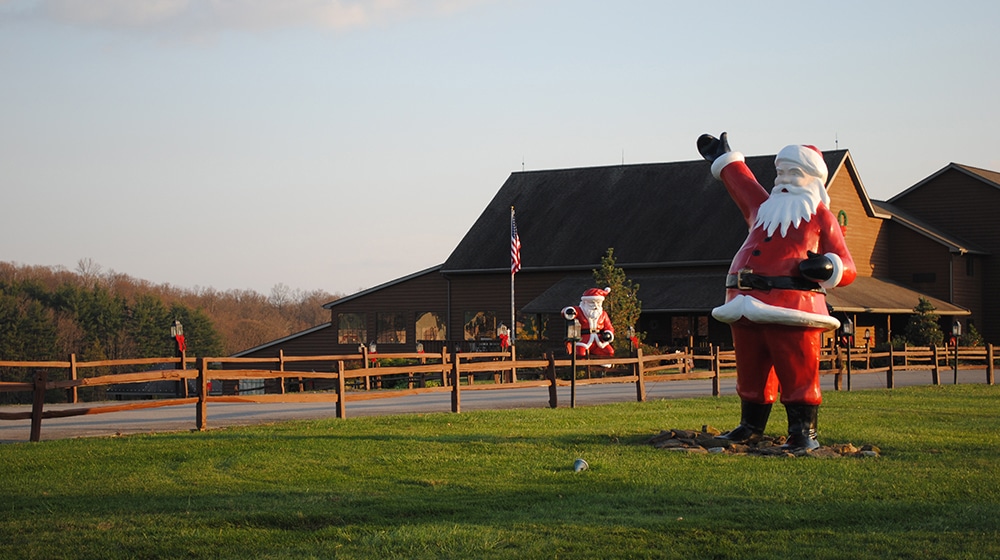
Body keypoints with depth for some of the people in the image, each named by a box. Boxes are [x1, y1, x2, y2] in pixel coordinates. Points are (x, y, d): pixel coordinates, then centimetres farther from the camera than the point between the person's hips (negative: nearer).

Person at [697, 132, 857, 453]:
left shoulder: (821, 216, 8)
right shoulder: (764, 207, 24)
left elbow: (847, 268, 4)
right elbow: (741, 183, 45)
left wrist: (827, 266, -17)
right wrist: (723, 159, 57)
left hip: (792, 306, -5)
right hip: (747, 303, 6)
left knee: (797, 372, -6)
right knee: (751, 371, 10)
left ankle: (803, 432, 0)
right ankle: (751, 426, 22)